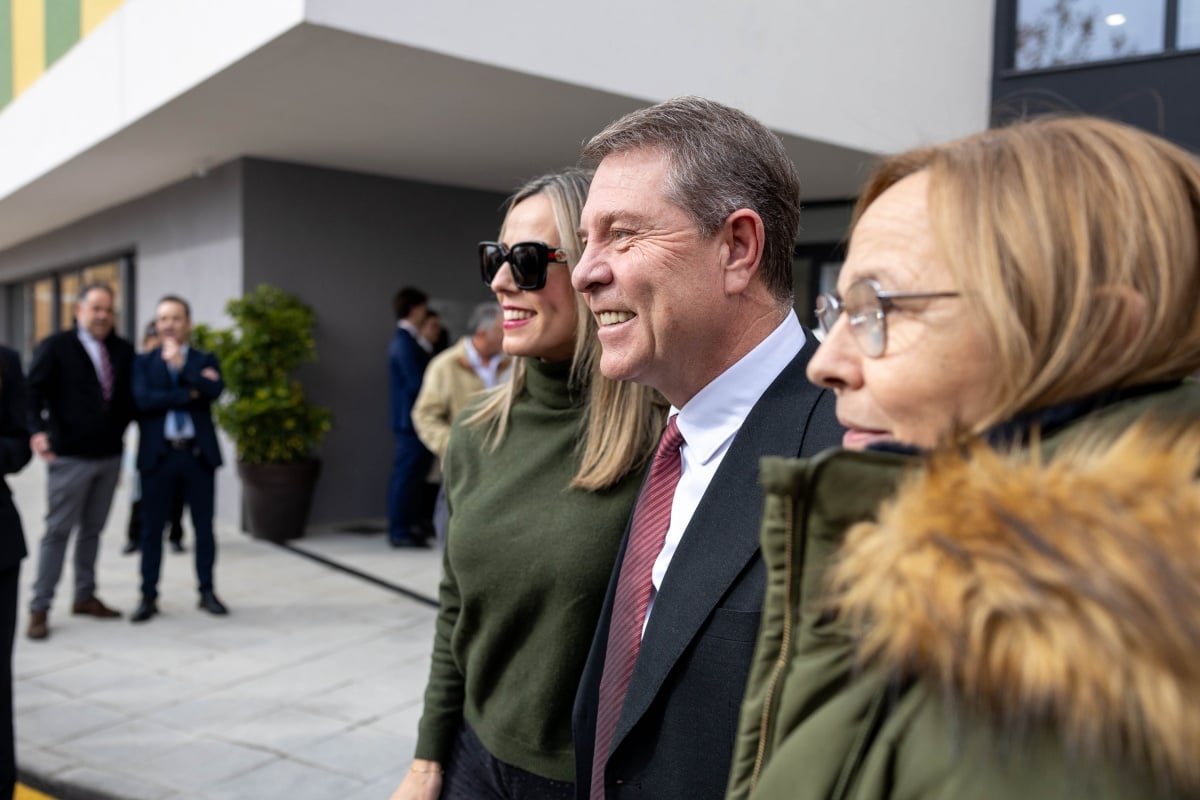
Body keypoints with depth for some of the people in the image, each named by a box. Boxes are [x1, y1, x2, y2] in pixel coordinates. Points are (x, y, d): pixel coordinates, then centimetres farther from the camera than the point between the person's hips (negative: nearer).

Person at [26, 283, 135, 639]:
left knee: (93, 530, 13)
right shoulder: (55, 346, -4)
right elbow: (33, 391, -8)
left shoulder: (123, 350, 6)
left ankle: (85, 596, 24)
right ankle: (40, 607, 9)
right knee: (58, 531, 1)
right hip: (70, 456, -4)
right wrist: (37, 431, -21)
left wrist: (123, 429, 3)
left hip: (110, 456, 4)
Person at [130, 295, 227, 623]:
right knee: (152, 528, 4)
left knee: (204, 526, 6)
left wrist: (181, 363, -14)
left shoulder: (205, 360, 9)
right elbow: (143, 399, -10)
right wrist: (190, 393, -13)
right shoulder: (144, 362, 7)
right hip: (158, 455, 0)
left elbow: (215, 390, -11)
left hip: (198, 453, 1)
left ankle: (207, 592, 18)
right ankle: (149, 596, 14)